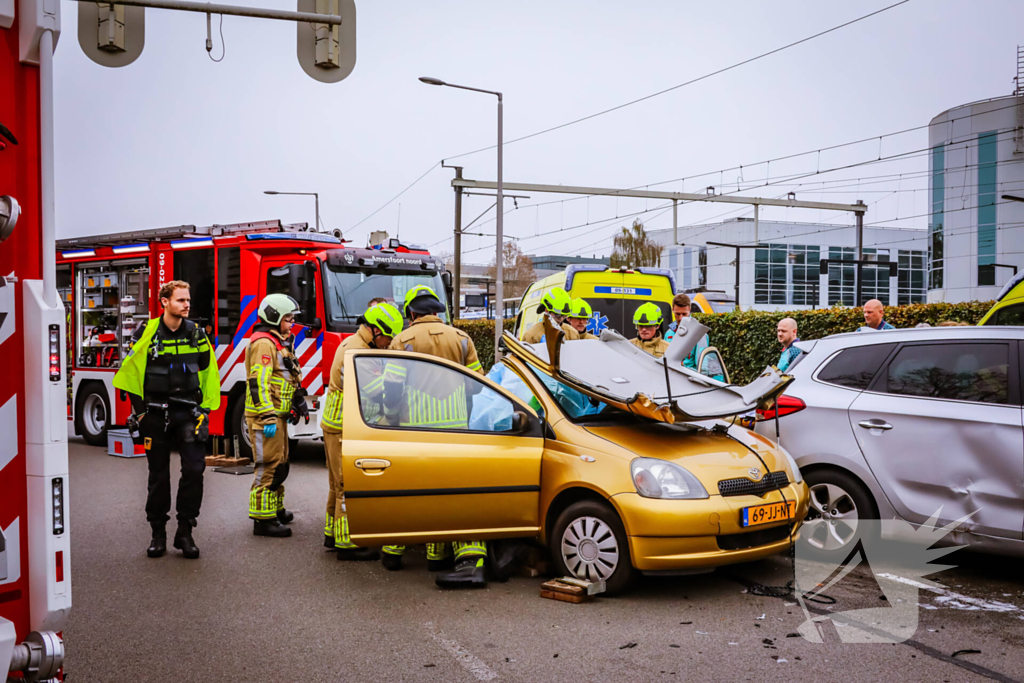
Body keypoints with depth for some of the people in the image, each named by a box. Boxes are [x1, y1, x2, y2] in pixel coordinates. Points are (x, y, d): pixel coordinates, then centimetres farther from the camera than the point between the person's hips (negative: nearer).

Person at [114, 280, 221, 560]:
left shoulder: (196, 334, 4)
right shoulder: (147, 332, -3)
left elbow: (208, 373, 11)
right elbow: (132, 371, 0)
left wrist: (205, 409, 6)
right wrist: (139, 410, -3)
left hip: (188, 413, 1)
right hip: (155, 413, -1)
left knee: (194, 469, -9)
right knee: (158, 475, 7)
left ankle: (185, 532, 4)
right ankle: (158, 533, 19)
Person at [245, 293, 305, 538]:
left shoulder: (278, 342, 18)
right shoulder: (263, 343, -15)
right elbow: (258, 383, -22)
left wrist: (296, 405, 27)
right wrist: (268, 417, -26)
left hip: (277, 415, 11)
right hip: (265, 416, -11)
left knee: (279, 464, 18)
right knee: (268, 467, -9)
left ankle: (275, 509, 30)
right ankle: (263, 519, -5)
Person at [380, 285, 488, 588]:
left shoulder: (402, 341, 0)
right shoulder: (461, 338, 9)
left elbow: (391, 390, -3)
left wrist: (390, 424, 9)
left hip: (416, 428, -2)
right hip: (456, 428, 2)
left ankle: (393, 551, 24)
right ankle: (472, 560, -7)